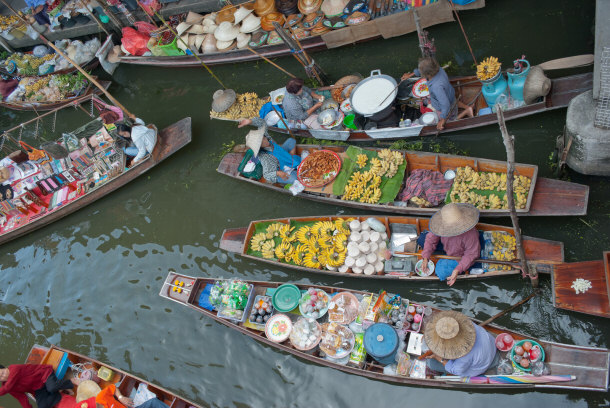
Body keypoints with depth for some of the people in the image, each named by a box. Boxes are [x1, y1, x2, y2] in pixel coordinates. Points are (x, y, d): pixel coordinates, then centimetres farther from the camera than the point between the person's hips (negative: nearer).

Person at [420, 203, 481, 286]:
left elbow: (471, 254, -27)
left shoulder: (470, 234, -41)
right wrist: (425, 258, -23)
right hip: (447, 252, 5)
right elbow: (431, 239, -12)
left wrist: (458, 270, -36)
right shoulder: (443, 225, -27)